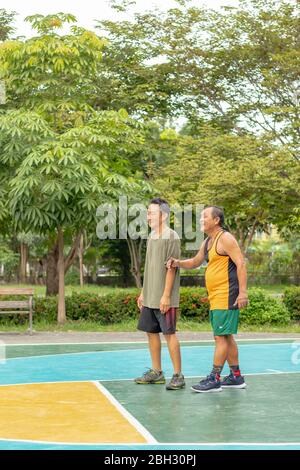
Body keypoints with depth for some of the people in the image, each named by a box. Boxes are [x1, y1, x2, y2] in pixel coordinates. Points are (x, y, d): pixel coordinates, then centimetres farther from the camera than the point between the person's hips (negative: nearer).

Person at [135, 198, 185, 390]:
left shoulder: (171, 237, -11)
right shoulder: (152, 236, 13)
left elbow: (171, 268, -15)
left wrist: (166, 295, -19)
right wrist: (143, 293, 17)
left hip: (164, 298, -8)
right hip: (150, 298, 8)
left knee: (169, 333, -5)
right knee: (151, 332, 11)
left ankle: (178, 376, 1)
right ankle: (156, 372, 21)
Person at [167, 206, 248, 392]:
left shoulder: (225, 238, -11)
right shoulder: (207, 242, 17)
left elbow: (241, 264, -18)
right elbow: (195, 262, 30)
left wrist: (243, 292, -24)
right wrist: (179, 263, 10)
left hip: (226, 297, -10)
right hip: (215, 298, 10)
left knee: (221, 336, -7)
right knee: (226, 336, 14)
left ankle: (214, 379, -4)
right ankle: (236, 377, 22)